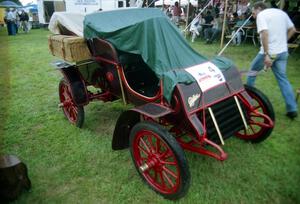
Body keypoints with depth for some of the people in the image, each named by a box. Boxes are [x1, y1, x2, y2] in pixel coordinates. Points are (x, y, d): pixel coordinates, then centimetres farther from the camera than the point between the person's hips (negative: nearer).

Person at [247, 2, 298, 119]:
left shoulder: (261, 15, -6)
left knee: (252, 72, 15)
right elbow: (292, 29, 20)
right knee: (283, 78, 9)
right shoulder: (281, 12, 16)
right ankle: (292, 109, 6)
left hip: (269, 52, -6)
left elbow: (264, 34, -22)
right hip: (283, 52, 7)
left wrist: (266, 55, -25)